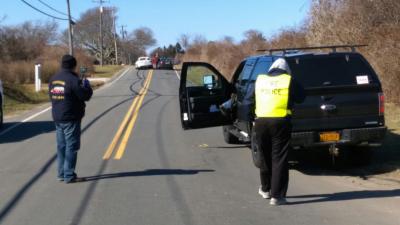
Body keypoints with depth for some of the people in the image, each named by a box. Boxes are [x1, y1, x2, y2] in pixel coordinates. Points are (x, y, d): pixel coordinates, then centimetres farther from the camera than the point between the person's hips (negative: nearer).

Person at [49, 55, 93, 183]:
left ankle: (61, 174, 18)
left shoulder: (53, 79, 8)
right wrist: (86, 85, 3)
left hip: (57, 118, 8)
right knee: (71, 147, -2)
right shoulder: (73, 80, -17)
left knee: (61, 146, 13)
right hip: (71, 119, -8)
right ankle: (69, 176, -1)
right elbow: (85, 95, -17)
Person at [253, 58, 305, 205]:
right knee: (279, 159, 1)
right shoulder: (289, 81, -1)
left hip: (261, 121, 3)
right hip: (281, 122, -3)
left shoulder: (260, 80, 9)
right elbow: (301, 97, 6)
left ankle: (265, 189, 34)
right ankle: (276, 196, -2)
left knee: (265, 156, 19)